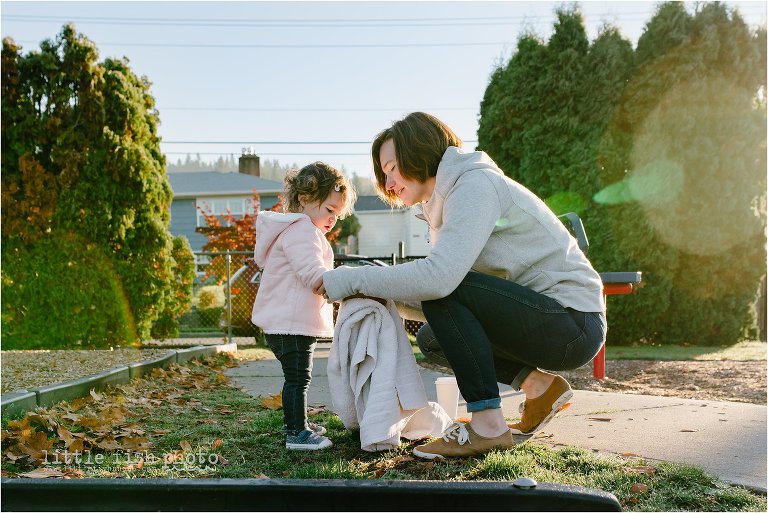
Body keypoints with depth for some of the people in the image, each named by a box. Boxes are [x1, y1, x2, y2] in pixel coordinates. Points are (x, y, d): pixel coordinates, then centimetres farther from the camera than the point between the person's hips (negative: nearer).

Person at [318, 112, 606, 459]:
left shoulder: (476, 184, -16)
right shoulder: (446, 201, 14)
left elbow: (440, 277, -30)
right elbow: (440, 284, 10)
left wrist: (353, 279, -20)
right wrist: (378, 290, -4)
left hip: (575, 324, -10)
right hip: (549, 321, 10)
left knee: (442, 290, -22)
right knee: (431, 337, 12)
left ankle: (487, 425, -17)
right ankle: (538, 384, 8)